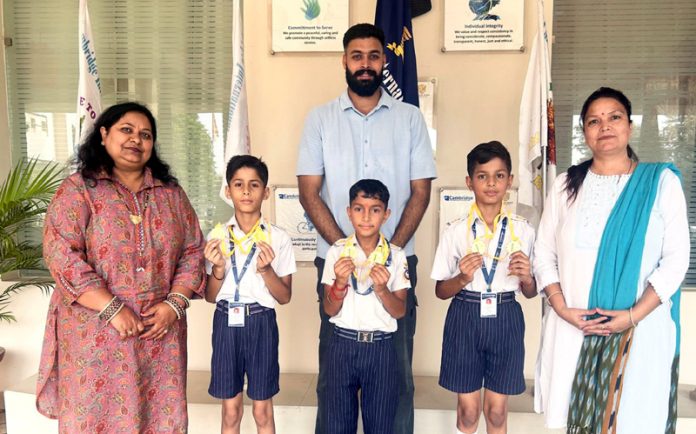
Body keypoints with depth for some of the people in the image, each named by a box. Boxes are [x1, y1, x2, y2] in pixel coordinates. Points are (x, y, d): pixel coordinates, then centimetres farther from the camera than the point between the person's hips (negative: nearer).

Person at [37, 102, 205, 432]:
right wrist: (112, 309, -17)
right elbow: (61, 254, -12)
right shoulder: (77, 189, -3)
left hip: (160, 329, 3)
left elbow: (193, 250, 7)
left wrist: (174, 304, -6)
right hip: (96, 333, -3)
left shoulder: (171, 193, 9)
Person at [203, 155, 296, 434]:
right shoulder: (217, 237, 1)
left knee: (262, 410, 11)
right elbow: (210, 296, 5)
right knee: (230, 410, 13)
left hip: (261, 323, -1)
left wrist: (266, 270, -18)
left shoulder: (278, 238, -4)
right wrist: (218, 268, -14)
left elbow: (285, 297, -1)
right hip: (226, 322, 2)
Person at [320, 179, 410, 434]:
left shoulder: (396, 256, -2)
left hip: (381, 347, 0)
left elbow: (400, 311, -1)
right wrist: (340, 283, -20)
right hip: (343, 345, 0)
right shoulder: (336, 252, -2)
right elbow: (329, 310, -1)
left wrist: (381, 289, -19)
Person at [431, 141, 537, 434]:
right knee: (468, 410, 10)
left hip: (505, 319, 1)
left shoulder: (523, 230, 0)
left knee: (497, 410, 13)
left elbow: (530, 292, 8)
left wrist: (526, 278, -13)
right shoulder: (455, 231, -5)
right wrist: (463, 279, -19)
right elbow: (441, 291, 0)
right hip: (466, 318, -1)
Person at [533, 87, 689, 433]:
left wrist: (634, 315, -14)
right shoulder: (566, 184, 6)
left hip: (640, 330, -2)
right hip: (572, 328, 2)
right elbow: (543, 253, 4)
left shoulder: (661, 181, -1)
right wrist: (562, 308, -8)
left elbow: (676, 258, -4)